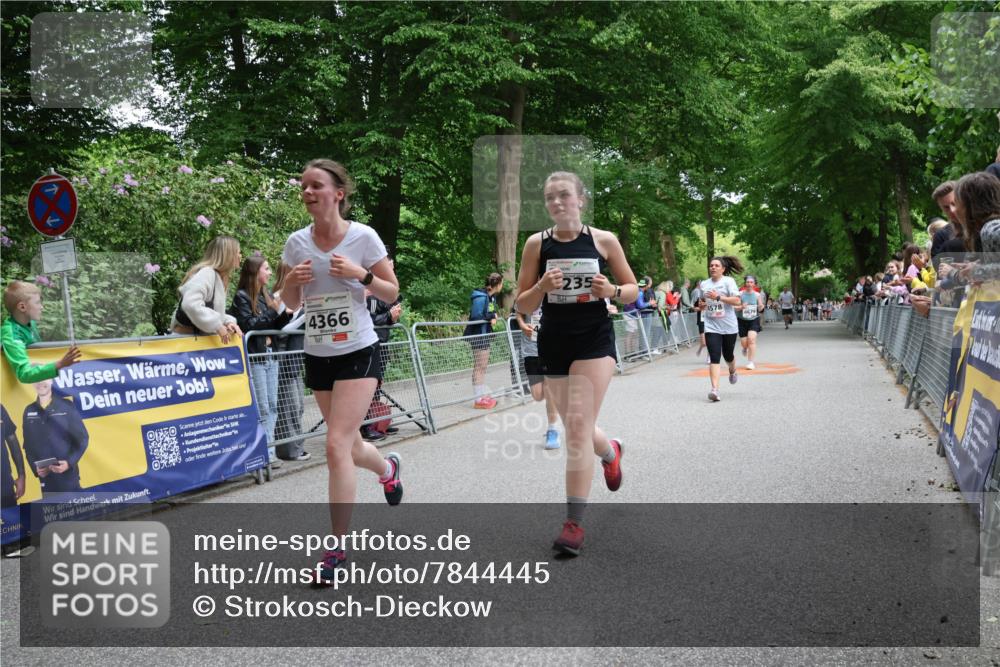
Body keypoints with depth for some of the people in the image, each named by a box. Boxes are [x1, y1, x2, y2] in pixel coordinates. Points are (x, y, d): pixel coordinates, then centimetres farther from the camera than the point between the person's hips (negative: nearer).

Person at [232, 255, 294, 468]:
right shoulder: (242, 297, -6)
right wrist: (274, 312, -14)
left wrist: (286, 314, -1)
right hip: (254, 357, -7)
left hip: (270, 355, 7)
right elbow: (248, 325, -15)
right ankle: (266, 452, -1)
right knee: (262, 408, -5)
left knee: (272, 406, 7)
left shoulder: (267, 296, 15)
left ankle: (269, 449, 12)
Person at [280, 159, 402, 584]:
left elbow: (392, 293, -1)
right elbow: (291, 304, 10)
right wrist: (293, 281, -11)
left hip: (358, 353, -5)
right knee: (349, 447, 14)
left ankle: (337, 549, -2)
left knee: (337, 446, -14)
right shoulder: (297, 242, 2)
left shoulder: (363, 237, -8)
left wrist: (361, 275, -18)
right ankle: (387, 468, 51)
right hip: (317, 356, 5)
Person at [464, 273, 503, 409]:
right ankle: (479, 399, 1)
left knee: (483, 366, 16)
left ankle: (484, 395, 25)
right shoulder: (481, 297, -19)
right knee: (479, 367, -4)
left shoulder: (492, 296, 8)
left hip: (485, 334, 9)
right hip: (478, 335, -9)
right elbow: (476, 316, -23)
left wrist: (493, 317, -8)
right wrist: (491, 316, -15)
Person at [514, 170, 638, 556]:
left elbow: (633, 290, 7)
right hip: (554, 343, 3)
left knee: (579, 427, -12)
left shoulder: (604, 240, -2)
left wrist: (612, 291, -16)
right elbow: (522, 306, 1)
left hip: (594, 340, -3)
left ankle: (574, 524, -5)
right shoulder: (537, 244, -1)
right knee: (575, 428, 14)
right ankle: (610, 451, 51)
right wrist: (542, 286, -20)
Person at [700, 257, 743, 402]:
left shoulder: (728, 281, -6)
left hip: (729, 326, -2)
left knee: (728, 355, 14)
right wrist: (702, 305, 4)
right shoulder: (704, 284, 8)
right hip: (711, 326, 2)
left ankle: (732, 371, 50)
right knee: (714, 358, -12)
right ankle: (714, 389, -19)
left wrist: (718, 297, -23)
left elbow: (737, 301, -16)